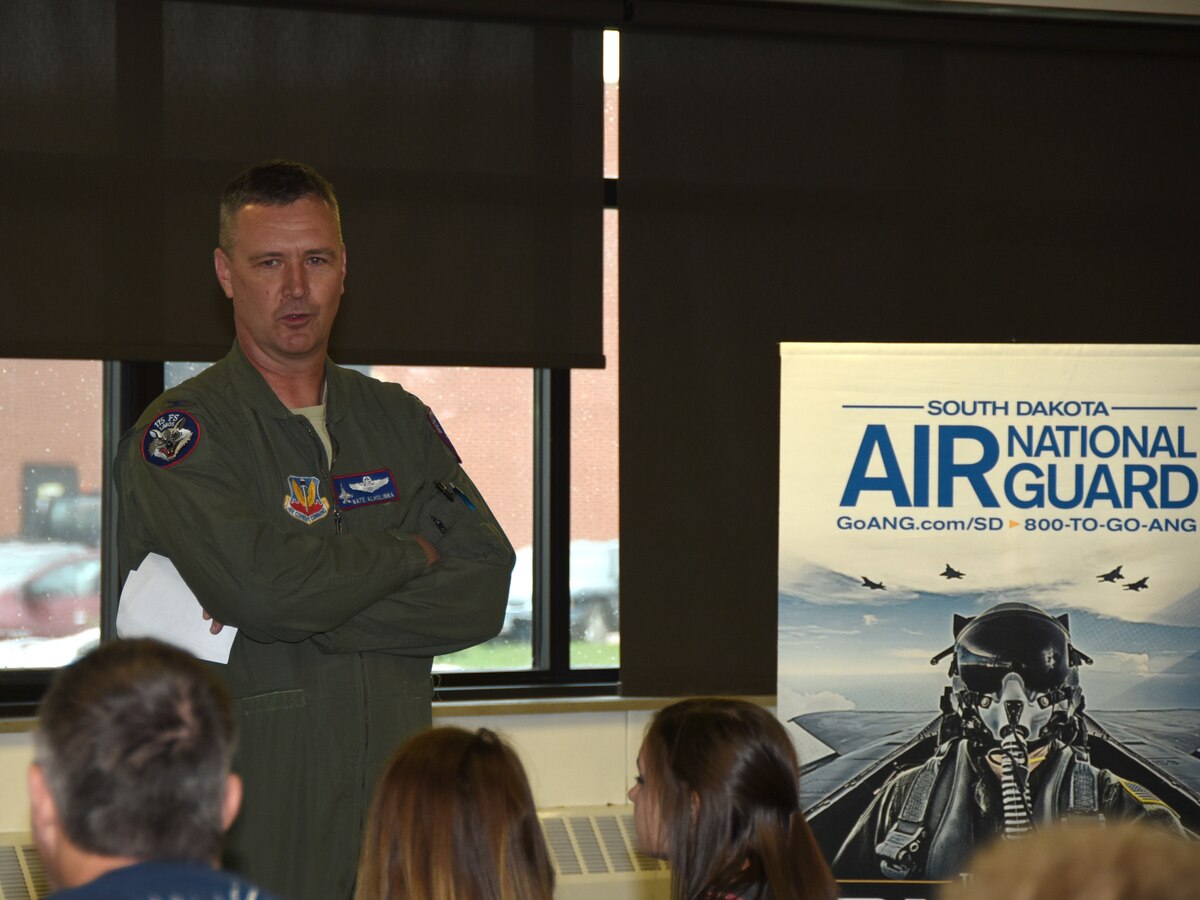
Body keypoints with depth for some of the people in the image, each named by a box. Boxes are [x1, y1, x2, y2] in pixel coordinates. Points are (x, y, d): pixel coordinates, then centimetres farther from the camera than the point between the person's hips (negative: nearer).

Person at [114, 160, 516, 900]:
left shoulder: (399, 422, 12)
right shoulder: (180, 431, -4)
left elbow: (485, 590, 0)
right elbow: (264, 584, -21)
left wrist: (305, 611, -12)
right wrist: (410, 554, -4)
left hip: (395, 811, 5)